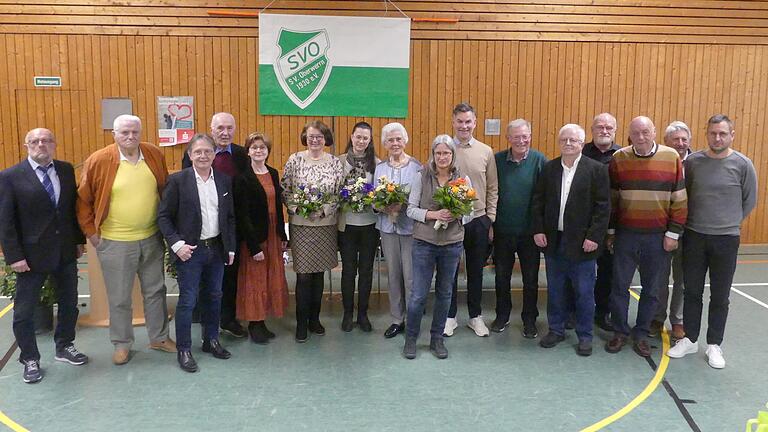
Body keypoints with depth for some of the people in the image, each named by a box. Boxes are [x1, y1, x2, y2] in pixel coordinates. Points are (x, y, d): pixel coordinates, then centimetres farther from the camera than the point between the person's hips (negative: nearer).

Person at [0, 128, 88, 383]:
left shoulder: (66, 170, 2)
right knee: (24, 312, 7)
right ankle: (30, 360, 24)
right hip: (32, 254, -4)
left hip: (66, 251, 4)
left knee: (69, 304, 16)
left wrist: (79, 240, 8)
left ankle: (64, 347, 35)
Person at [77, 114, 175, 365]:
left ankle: (159, 337, 32)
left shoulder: (155, 155, -2)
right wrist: (91, 232, -3)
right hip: (115, 242, -3)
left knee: (155, 291, 15)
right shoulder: (98, 161, -11)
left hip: (152, 239, 3)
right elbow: (83, 200, -1)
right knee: (119, 298, 8)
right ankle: (122, 343, 26)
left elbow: (165, 191, 10)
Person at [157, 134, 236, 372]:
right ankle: (183, 350, 14)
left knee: (213, 297, 15)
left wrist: (231, 247, 7)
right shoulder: (178, 180, -7)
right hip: (190, 250, -4)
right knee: (187, 300, 1)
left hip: (217, 248, 4)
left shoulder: (224, 180, 5)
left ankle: (211, 340, 31)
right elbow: (164, 216, -6)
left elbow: (230, 217, 10)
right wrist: (176, 244, -15)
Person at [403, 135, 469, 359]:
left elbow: (470, 211, 5)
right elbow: (411, 209, -4)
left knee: (444, 293, 12)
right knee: (418, 294, 0)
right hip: (424, 242, -2)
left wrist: (456, 214, -16)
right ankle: (410, 338, 20)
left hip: (452, 244, 2)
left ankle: (437, 339, 28)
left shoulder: (463, 179, 2)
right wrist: (434, 214, -19)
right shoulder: (422, 177, -3)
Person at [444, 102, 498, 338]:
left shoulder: (486, 152, 1)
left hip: (478, 221, 1)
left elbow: (493, 189, 5)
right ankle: (449, 316, 24)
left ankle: (475, 315, 28)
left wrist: (490, 220, 1)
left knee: (476, 270, 13)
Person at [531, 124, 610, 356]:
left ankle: (585, 335, 21)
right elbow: (538, 201, 7)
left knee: (584, 292, 6)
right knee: (555, 289, 13)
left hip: (582, 242, -3)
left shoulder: (597, 169, -5)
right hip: (553, 240, 3)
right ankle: (556, 330, 28)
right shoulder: (549, 168, 5)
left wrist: (594, 237, -13)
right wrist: (538, 230, -1)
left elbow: (603, 207, -8)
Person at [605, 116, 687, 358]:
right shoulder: (619, 159, -1)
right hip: (626, 234, 1)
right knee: (620, 286, 5)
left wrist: (673, 233, -3)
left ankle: (641, 334, 23)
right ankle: (620, 332, 20)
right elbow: (611, 199, 5)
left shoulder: (672, 158, -4)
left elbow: (679, 200, -1)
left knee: (651, 290, 8)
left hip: (658, 237, 0)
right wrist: (610, 231, 6)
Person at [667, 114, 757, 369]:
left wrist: (730, 222, 9)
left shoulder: (742, 164, -6)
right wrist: (696, 220, 7)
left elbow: (750, 200, 5)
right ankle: (690, 340, 24)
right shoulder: (692, 161, -2)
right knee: (692, 292, 10)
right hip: (694, 237, 1)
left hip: (726, 240, -1)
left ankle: (714, 345, 22)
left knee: (719, 297, 9)